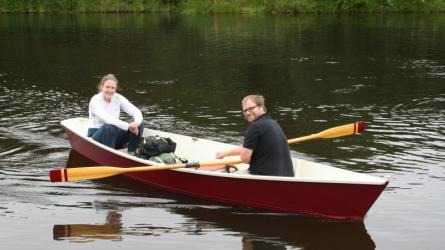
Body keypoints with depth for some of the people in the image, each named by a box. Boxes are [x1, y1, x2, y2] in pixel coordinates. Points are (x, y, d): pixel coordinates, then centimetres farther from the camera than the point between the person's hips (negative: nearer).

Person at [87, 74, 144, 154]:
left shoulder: (118, 98, -1)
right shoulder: (95, 100, -16)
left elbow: (136, 111, -10)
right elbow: (105, 118, -34)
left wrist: (136, 123, -34)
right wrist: (128, 126, -42)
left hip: (114, 135, 5)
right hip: (96, 137, -5)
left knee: (139, 123, -15)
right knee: (109, 127, -39)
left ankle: (131, 153, -12)